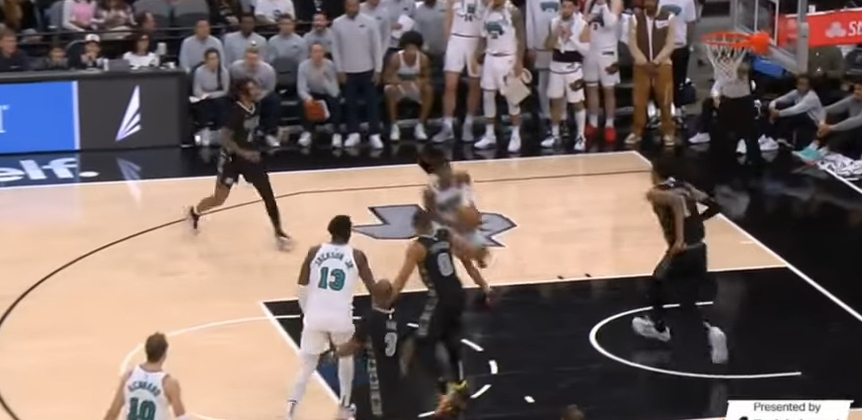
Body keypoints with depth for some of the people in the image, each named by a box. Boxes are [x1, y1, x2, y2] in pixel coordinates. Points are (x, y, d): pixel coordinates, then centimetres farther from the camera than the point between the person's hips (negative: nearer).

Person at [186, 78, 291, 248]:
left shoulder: (256, 108, -3)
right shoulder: (236, 111, -25)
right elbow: (225, 138, -27)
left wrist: (252, 152, 15)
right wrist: (243, 152, -36)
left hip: (251, 156, 6)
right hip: (231, 158, -6)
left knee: (268, 194, -1)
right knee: (219, 199, 6)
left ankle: (278, 233, 9)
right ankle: (194, 212, 37)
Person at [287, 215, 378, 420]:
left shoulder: (314, 252, 3)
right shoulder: (356, 256, 0)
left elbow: (302, 287, 3)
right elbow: (373, 289, 5)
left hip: (315, 317, 1)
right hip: (341, 318, -1)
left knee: (307, 366, 10)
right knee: (346, 357, 28)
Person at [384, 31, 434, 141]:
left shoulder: (423, 58, -16)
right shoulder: (395, 58, -23)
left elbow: (427, 78, -8)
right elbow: (386, 78, -19)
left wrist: (421, 82, -34)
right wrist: (402, 82, -38)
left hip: (416, 88, 2)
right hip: (399, 87, -2)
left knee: (429, 89, -29)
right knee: (391, 90, -35)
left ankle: (420, 126, -16)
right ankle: (394, 126, -22)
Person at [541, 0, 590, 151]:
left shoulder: (582, 25, -9)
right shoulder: (554, 22, 5)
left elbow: (585, 50, -13)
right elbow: (548, 45, 6)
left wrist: (571, 36, -21)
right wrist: (555, 34, -13)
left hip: (573, 67, -5)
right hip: (556, 66, 5)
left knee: (577, 103, 1)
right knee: (555, 101, 12)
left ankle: (580, 137, 9)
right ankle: (555, 135, 23)